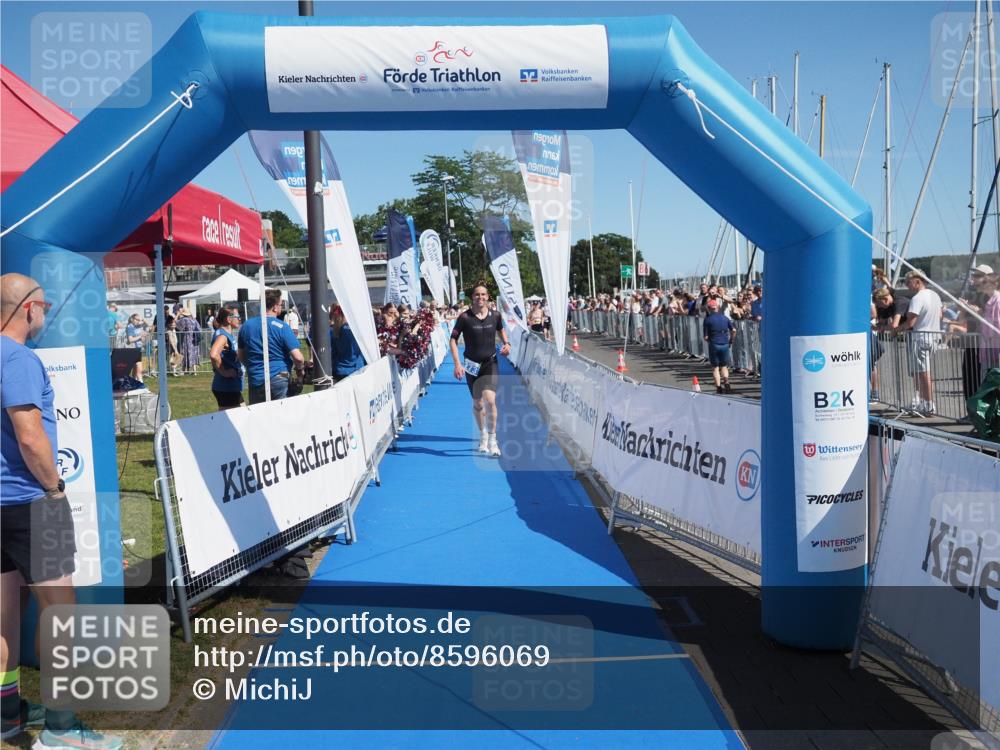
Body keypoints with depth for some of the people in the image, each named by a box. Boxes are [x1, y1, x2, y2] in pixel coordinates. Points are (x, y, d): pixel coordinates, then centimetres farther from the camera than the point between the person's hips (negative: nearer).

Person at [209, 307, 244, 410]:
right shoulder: (222, 335, -16)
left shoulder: (230, 334, 12)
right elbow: (213, 355, -34)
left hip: (232, 386, 10)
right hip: (225, 387, -10)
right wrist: (224, 372, -24)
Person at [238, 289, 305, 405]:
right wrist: (300, 369, 6)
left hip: (254, 381, 5)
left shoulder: (246, 326, 6)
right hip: (278, 379, -4)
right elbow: (298, 357, -14)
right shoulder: (282, 327, -9)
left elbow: (241, 357, 15)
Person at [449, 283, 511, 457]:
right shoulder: (465, 317, -9)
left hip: (491, 363, 0)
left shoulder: (495, 315, -2)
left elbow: (501, 330, 19)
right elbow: (453, 339, -6)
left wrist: (506, 343, 0)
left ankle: (492, 439, -5)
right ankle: (483, 435, 34)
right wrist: (457, 363, -15)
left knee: (490, 399, -17)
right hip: (471, 364, 0)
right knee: (477, 403, 10)